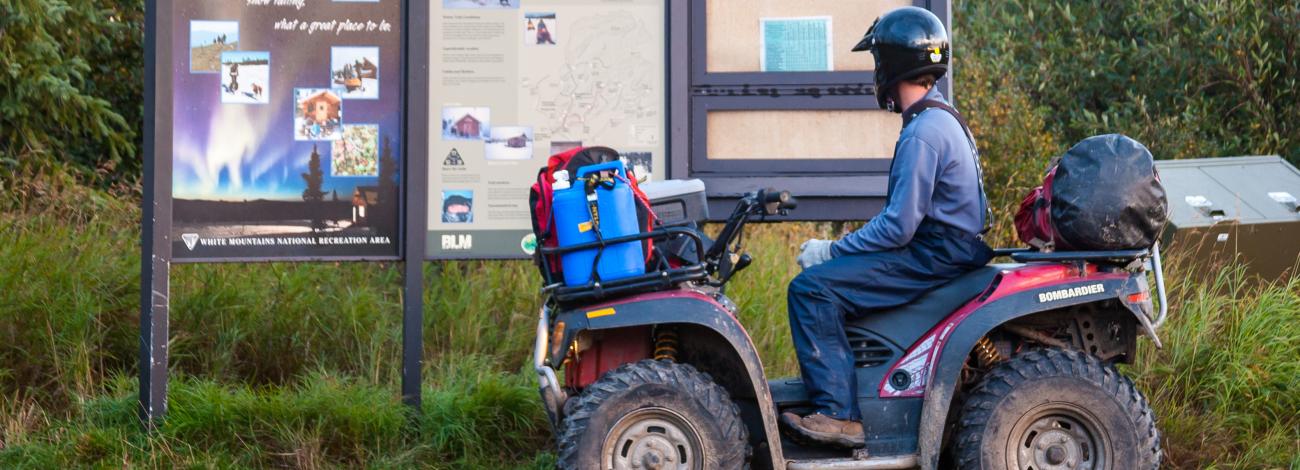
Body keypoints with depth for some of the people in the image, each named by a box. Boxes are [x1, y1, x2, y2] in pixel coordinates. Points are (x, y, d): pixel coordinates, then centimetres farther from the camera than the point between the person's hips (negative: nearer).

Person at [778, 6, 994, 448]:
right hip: (945, 250, 11)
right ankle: (835, 401, 17)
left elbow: (898, 226, -22)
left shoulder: (922, 133, -19)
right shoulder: (942, 119, 15)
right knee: (827, 279, 19)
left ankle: (839, 414, -21)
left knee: (811, 288, -18)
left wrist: (831, 250, -11)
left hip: (933, 258, -11)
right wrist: (839, 249, 14)